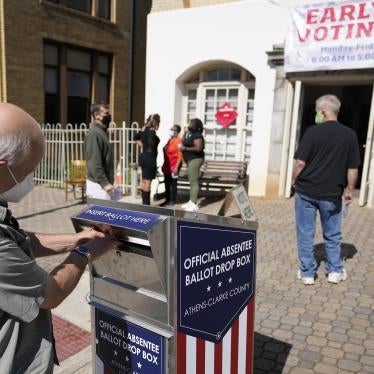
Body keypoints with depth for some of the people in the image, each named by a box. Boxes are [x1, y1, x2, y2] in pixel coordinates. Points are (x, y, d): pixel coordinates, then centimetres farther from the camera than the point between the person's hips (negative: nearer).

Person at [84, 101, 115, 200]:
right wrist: (104, 183, -24)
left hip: (103, 184, 10)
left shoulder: (102, 132, 15)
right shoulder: (94, 134, -16)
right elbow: (94, 163, -22)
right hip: (98, 185, -10)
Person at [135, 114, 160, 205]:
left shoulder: (145, 130, 10)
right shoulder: (152, 131, -15)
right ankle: (146, 203, 2)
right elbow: (151, 139, -37)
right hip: (150, 158, -9)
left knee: (143, 180, 15)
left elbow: (136, 137, 24)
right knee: (147, 181, -3)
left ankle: (144, 202, 26)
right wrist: (152, 147, -17)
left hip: (143, 157, 9)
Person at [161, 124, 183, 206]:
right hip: (167, 166, 8)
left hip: (173, 166, -8)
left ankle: (173, 200, 9)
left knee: (173, 183, 0)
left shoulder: (178, 141, -13)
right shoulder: (169, 140, 13)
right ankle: (167, 200, 22)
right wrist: (164, 165, 18)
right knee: (167, 183, 13)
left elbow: (180, 156, -17)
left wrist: (176, 167, -21)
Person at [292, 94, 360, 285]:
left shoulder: (312, 132, -10)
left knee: (305, 234, 9)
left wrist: (295, 181, 4)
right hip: (332, 194, 2)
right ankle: (335, 271, 27)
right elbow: (353, 168, 1)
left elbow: (300, 162, -13)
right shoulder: (350, 135, -1)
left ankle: (307, 273, 16)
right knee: (332, 234, 18)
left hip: (306, 192, -2)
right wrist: (349, 190, 13)